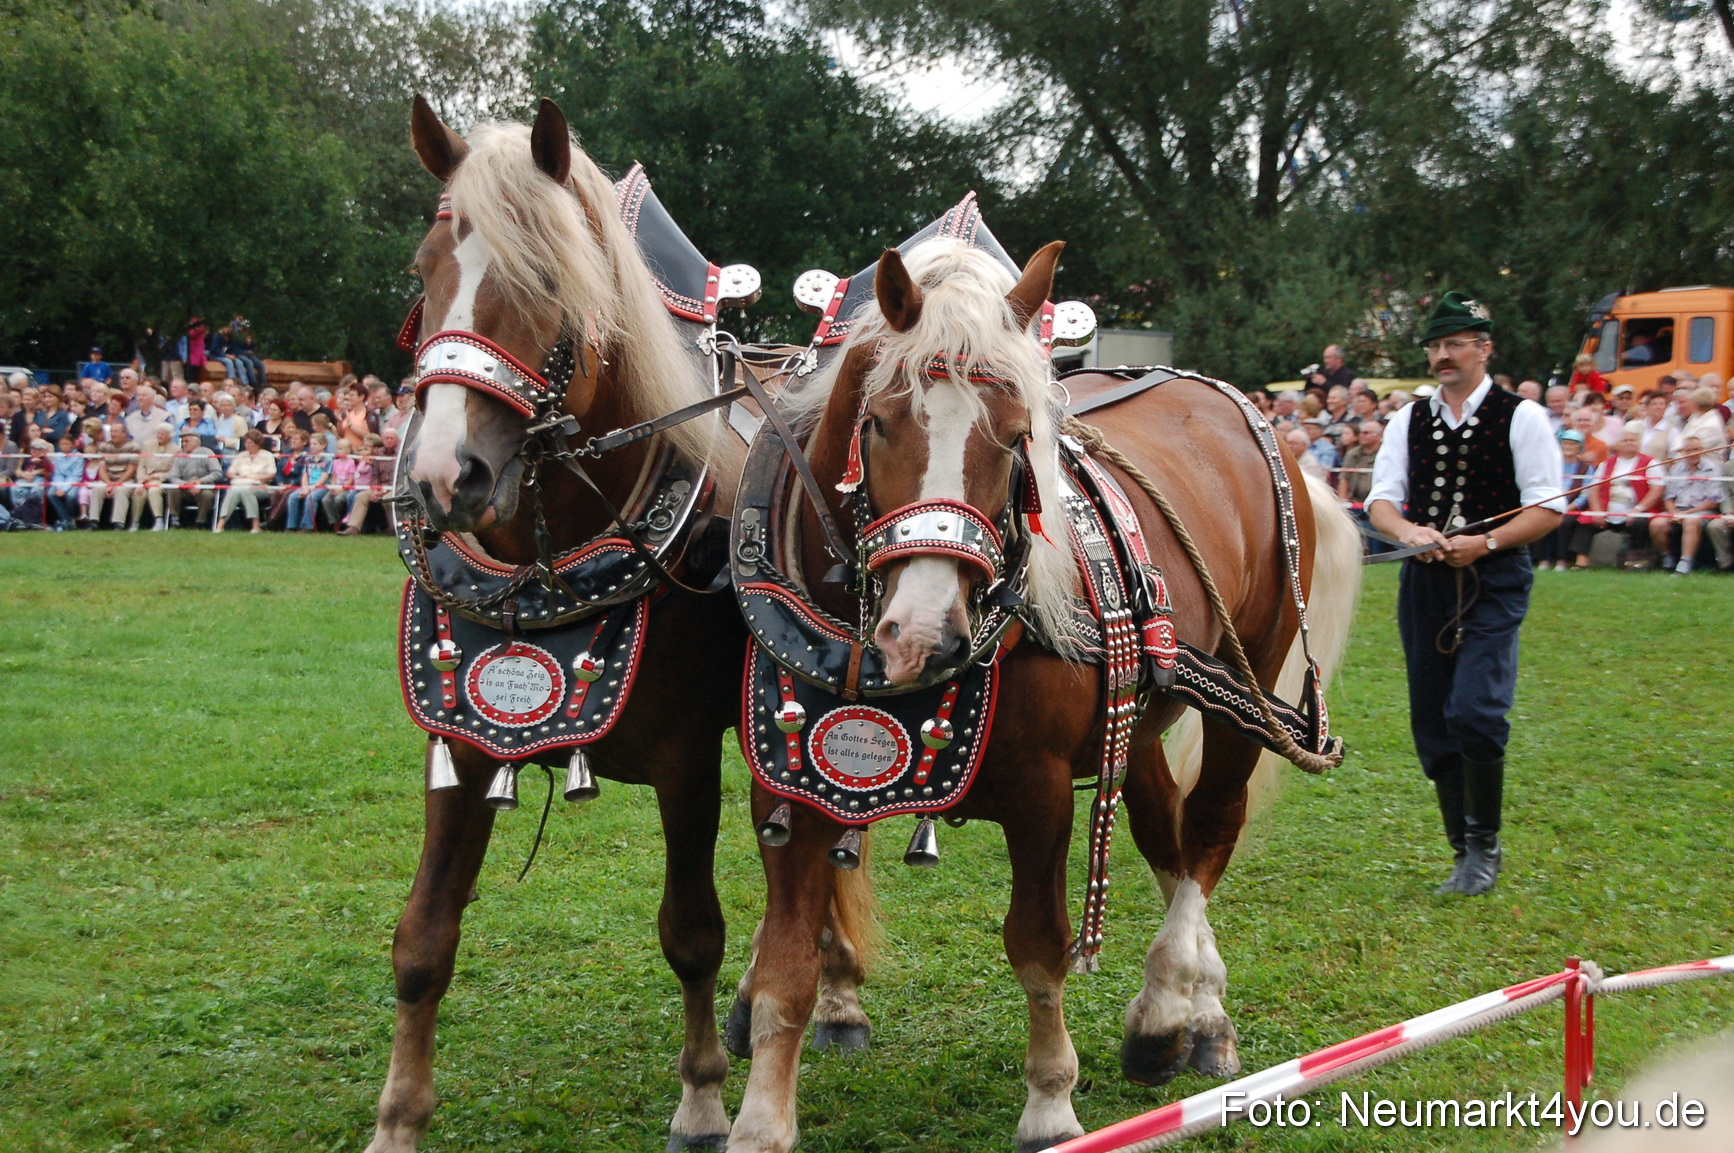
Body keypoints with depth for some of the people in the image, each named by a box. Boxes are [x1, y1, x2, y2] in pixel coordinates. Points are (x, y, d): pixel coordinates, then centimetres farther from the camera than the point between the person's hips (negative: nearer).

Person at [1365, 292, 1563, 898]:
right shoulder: (1408, 421, 11)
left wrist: (1484, 542, -18)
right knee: (1432, 723, 6)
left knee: (1475, 711, -18)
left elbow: (1548, 508, -5)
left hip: (1494, 582, -5)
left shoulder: (1520, 417, -1)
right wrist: (1409, 531, -16)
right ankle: (1466, 854, 19)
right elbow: (1380, 500, 6)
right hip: (1424, 582, 5)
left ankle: (1484, 848, 0)